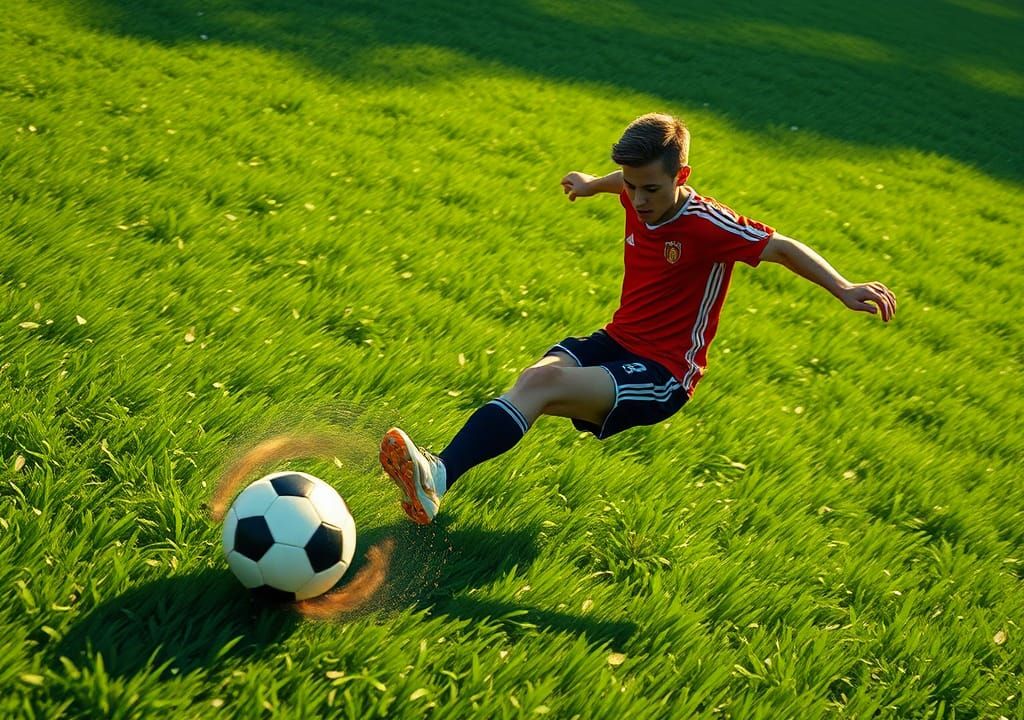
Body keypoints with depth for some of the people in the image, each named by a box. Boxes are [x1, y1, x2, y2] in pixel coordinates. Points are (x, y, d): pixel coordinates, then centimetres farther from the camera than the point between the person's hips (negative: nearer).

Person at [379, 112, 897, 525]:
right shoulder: (639, 198, 3)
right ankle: (439, 472, -45)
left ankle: (441, 476, -43)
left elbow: (783, 248, -14)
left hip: (664, 375, -6)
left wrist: (844, 290, -21)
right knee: (534, 376, -28)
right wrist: (595, 184, 47)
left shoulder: (708, 227, -18)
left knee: (544, 385, -31)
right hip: (616, 341, 7)